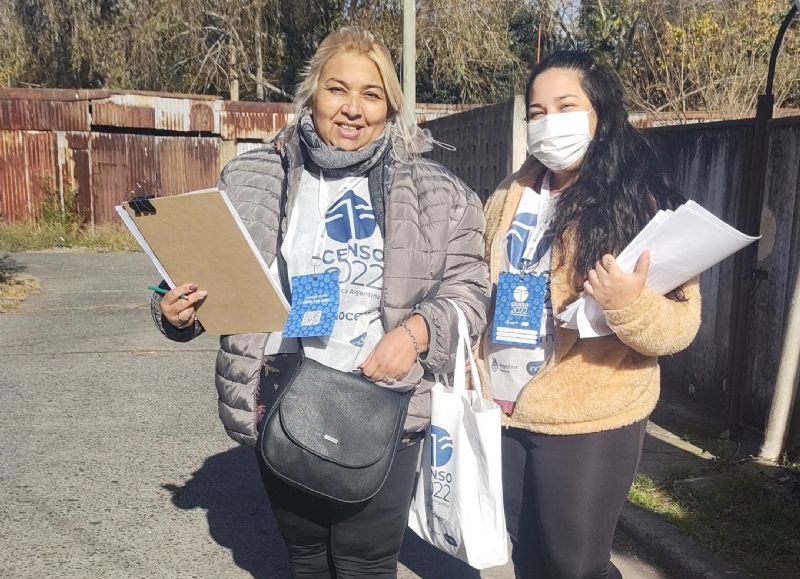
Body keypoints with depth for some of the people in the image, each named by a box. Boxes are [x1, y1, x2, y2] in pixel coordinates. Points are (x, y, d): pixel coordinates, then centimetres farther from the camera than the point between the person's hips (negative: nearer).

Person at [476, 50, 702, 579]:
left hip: (588, 423, -5)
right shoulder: (511, 195, 4)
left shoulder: (639, 205, -11)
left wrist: (629, 304, -33)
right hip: (505, 411, 5)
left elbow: (680, 323, -13)